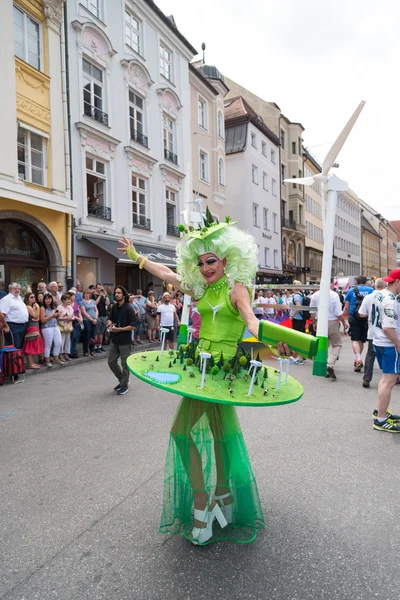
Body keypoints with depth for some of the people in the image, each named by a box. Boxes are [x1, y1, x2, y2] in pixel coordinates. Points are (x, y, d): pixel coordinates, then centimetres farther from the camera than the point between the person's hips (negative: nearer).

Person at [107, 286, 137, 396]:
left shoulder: (129, 308, -13)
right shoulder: (114, 307, 6)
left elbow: (133, 326, -16)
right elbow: (110, 319, 21)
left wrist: (120, 329, -20)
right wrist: (110, 324, -1)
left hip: (125, 340, -7)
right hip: (115, 339, 7)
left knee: (125, 364, 4)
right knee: (111, 362, 13)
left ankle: (124, 385, 18)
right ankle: (122, 380, 32)